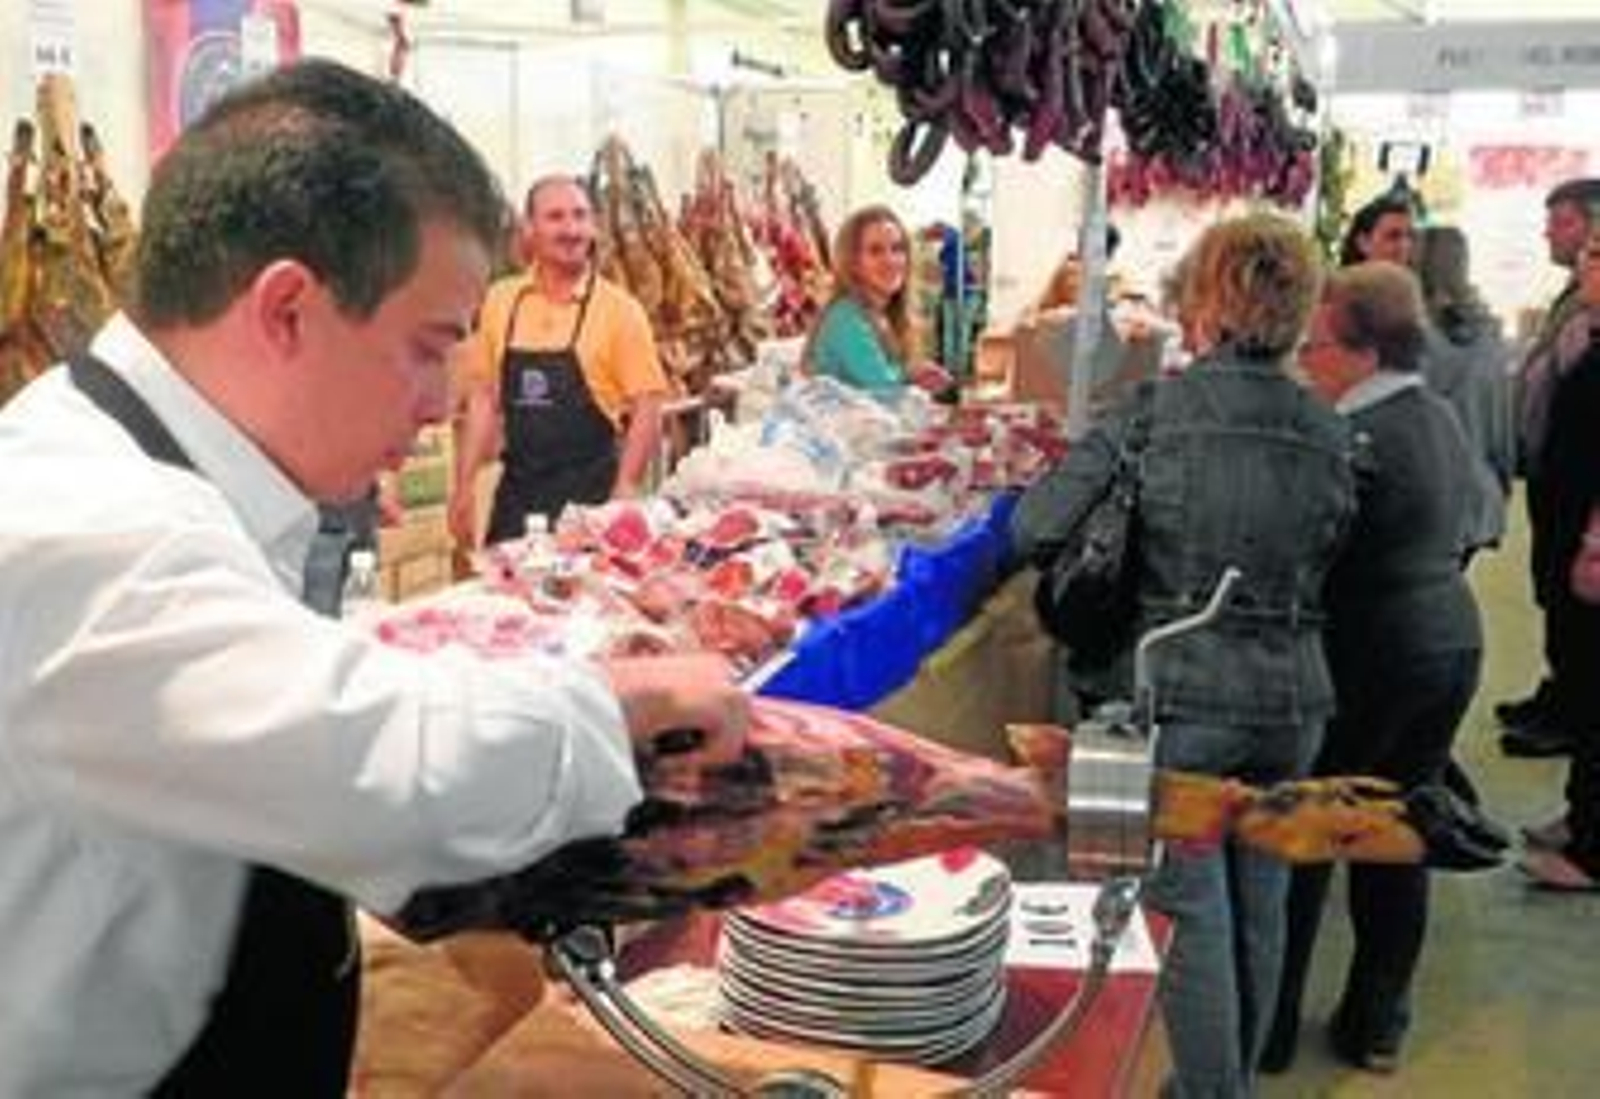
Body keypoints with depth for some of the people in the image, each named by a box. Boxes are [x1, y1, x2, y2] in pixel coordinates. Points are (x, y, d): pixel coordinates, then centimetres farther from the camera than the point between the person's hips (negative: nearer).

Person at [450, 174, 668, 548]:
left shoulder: (619, 309, -6)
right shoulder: (500, 300, 5)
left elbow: (647, 409, -7)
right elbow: (482, 397, 10)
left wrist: (624, 497, -13)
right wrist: (464, 485, 5)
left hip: (590, 494, -3)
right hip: (516, 493, 3)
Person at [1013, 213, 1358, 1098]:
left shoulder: (1157, 411, -12)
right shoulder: (1328, 432, 1)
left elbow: (1037, 529, -13)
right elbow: (1326, 559, 9)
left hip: (1179, 694, -5)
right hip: (1291, 698, 5)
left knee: (1193, 914, 6)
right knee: (1259, 905, 19)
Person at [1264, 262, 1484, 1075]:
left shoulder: (1357, 438, -20)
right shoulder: (1442, 418, 8)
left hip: (1370, 655, -9)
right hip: (1451, 642, 9)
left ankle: (1269, 1029, 14)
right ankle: (1378, 1026, 27)